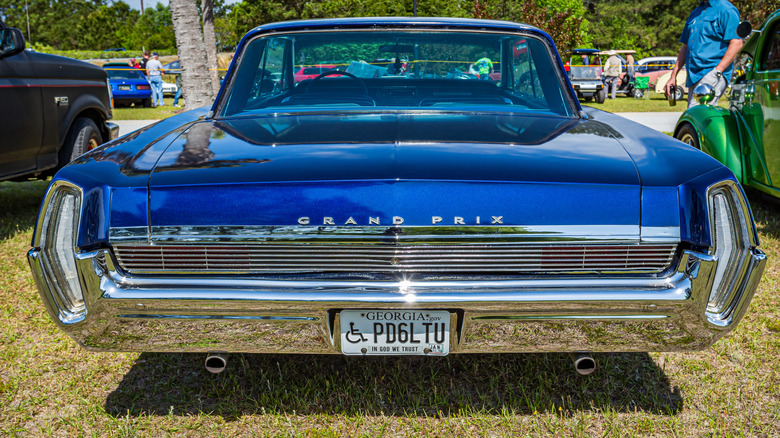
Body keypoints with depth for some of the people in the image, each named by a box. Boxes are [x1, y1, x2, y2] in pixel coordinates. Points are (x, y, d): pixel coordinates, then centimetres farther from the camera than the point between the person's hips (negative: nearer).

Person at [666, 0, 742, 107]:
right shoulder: (695, 13, 25)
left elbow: (736, 43, -11)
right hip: (693, 78, 8)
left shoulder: (726, 9, 0)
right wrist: (673, 76, 21)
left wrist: (717, 71, -20)